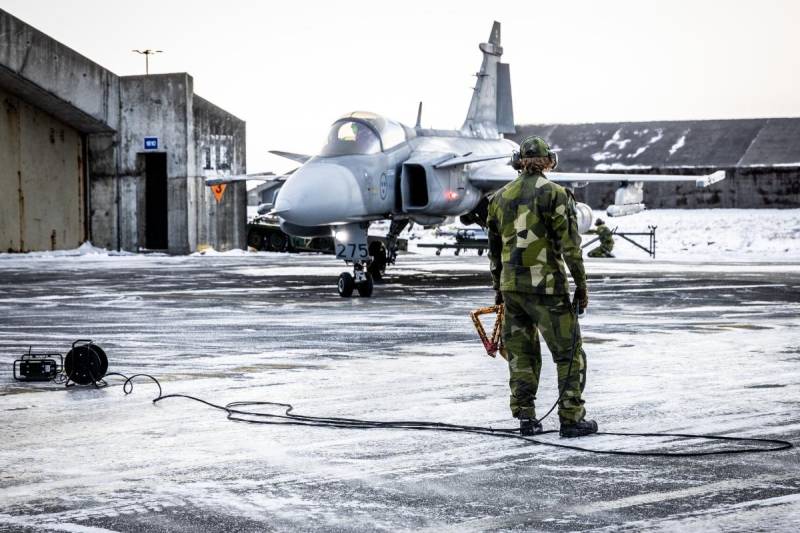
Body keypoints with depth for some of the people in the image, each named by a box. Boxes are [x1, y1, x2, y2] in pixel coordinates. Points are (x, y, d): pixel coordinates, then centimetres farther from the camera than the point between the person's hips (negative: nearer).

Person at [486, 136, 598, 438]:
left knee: (522, 355, 12)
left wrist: (499, 288, 24)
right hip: (546, 286, -5)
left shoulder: (500, 197, 9)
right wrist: (581, 285, -3)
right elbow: (570, 245, -11)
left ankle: (526, 418, 11)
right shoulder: (555, 194, -7)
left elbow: (494, 248, 15)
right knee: (569, 353, 3)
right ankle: (571, 419, 1)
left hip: (511, 286, 5)